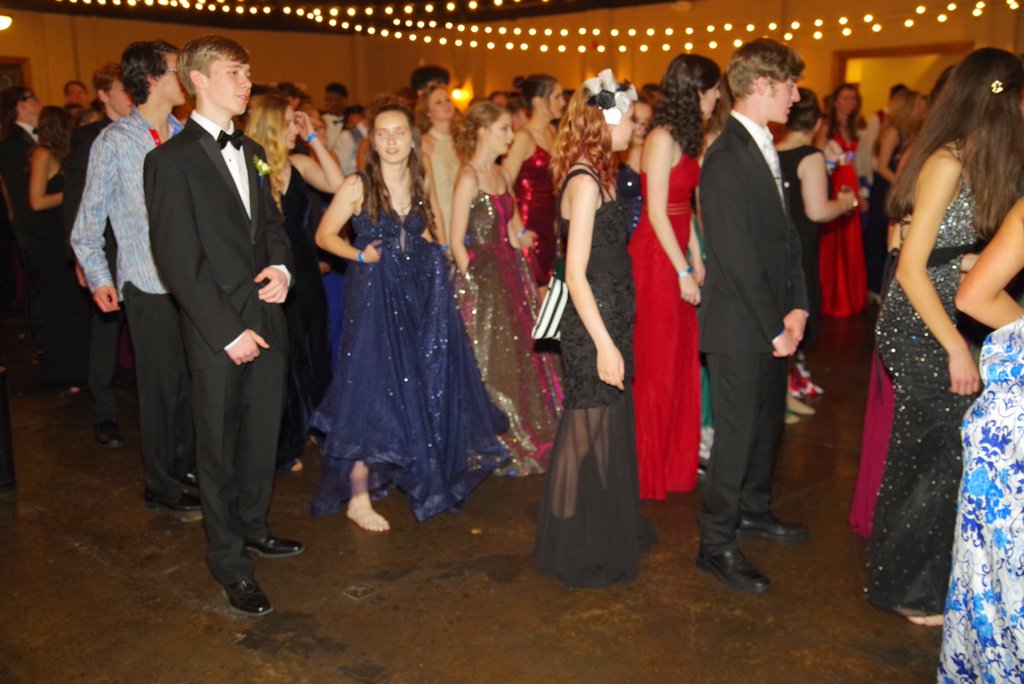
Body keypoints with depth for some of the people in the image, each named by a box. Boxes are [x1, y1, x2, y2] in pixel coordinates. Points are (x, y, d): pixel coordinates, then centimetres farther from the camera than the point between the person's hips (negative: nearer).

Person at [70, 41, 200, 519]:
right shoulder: (114, 142, -5)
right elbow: (90, 219, 0)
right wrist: (97, 277, -6)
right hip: (148, 283, -4)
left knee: (192, 378, 11)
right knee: (162, 385, 4)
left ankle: (187, 465, 30)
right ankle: (161, 486, 20)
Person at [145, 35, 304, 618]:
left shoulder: (252, 152, 12)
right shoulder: (171, 159, -10)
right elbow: (178, 260, -14)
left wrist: (282, 265, -3)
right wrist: (227, 331, -17)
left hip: (268, 320, 6)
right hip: (218, 332, -6)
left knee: (263, 434, 17)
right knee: (220, 447, 7)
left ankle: (253, 525, 38)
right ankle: (230, 560, 22)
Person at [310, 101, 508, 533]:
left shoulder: (420, 187, 8)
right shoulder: (357, 187, -7)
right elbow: (324, 235, -1)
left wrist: (434, 256, 2)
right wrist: (360, 256, -14)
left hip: (419, 298, 5)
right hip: (373, 299, -5)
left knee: (423, 390, 11)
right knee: (372, 393, -4)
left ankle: (415, 478, 31)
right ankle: (358, 497, 6)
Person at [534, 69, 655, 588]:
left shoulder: (595, 176, 12)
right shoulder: (585, 181, -17)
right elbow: (576, 275, -21)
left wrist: (613, 338, 14)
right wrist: (604, 345, -22)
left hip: (608, 321, 10)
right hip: (593, 328, -10)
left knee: (611, 425, 19)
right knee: (590, 433, 2)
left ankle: (612, 530, 35)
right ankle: (582, 552, 17)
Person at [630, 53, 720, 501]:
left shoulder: (684, 138, 11)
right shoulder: (663, 139, -14)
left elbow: (684, 206, 13)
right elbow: (658, 214, -17)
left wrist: (696, 259, 11)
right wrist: (684, 271, -16)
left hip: (676, 256, 9)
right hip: (657, 259, -9)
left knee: (680, 359, 14)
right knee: (655, 364, 1)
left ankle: (674, 457, 27)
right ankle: (648, 466, 16)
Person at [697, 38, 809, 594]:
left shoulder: (766, 149, 10)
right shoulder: (727, 158, -19)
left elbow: (786, 234, 10)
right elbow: (739, 257, -21)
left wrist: (797, 307, 0)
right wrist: (774, 327, -16)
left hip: (771, 322, 9)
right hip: (739, 325, -9)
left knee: (768, 421, 21)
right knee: (738, 433, 1)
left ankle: (753, 509, 41)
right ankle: (716, 544, 16)